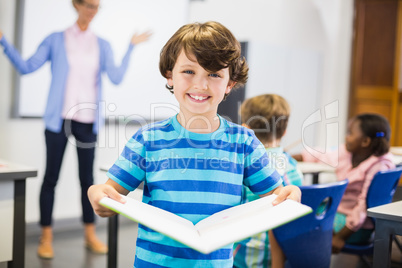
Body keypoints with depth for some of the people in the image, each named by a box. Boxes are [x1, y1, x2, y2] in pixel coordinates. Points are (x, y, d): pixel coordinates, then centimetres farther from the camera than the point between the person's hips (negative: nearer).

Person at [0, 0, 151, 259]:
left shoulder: (102, 45, 10)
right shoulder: (56, 40, 4)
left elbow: (116, 77, -1)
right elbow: (26, 66, 0)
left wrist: (131, 47, 0)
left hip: (87, 121, 2)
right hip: (59, 119, -2)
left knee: (87, 178, 7)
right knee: (51, 177, 3)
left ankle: (90, 234, 19)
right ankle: (46, 236, 13)